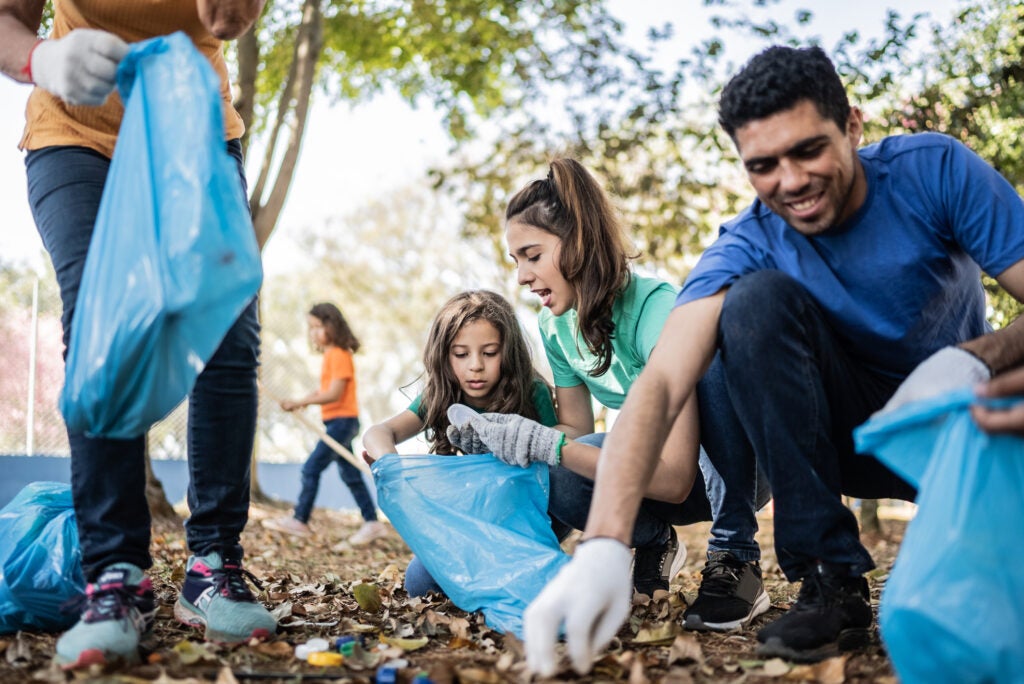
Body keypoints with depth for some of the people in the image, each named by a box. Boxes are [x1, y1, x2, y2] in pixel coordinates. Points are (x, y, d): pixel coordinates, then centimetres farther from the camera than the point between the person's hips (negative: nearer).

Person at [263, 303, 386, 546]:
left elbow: (334, 394, -20)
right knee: (350, 475, 12)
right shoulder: (330, 354, 15)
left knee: (311, 469, -8)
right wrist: (306, 399, -2)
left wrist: (300, 402, -20)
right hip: (338, 423, 10)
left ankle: (299, 521, -1)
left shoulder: (339, 355, -14)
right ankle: (372, 523, 16)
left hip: (342, 421, -10)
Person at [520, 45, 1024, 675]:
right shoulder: (749, 246, -15)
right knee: (757, 299, -26)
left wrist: (972, 357, -41)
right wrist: (605, 543, -46)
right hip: (856, 436, 1)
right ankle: (833, 579, -24)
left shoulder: (935, 170, -15)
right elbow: (662, 382, -31)